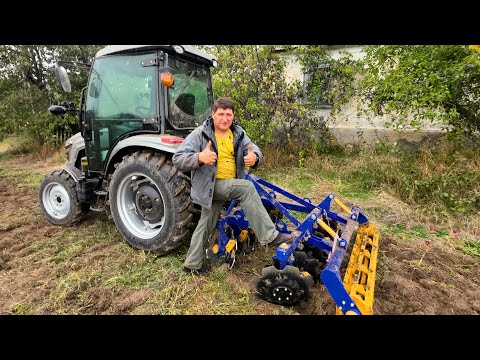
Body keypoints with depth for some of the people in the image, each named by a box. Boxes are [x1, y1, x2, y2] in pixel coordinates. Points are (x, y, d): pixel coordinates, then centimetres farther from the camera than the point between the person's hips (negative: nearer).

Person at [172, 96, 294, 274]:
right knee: (247, 187, -27)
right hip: (211, 185, -6)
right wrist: (199, 158, -37)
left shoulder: (238, 133, 6)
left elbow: (255, 150, -3)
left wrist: (254, 157, -29)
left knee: (206, 224, 15)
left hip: (228, 185, 6)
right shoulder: (200, 134, -11)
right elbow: (178, 159, -16)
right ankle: (269, 235, -22)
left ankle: (192, 264, 32)